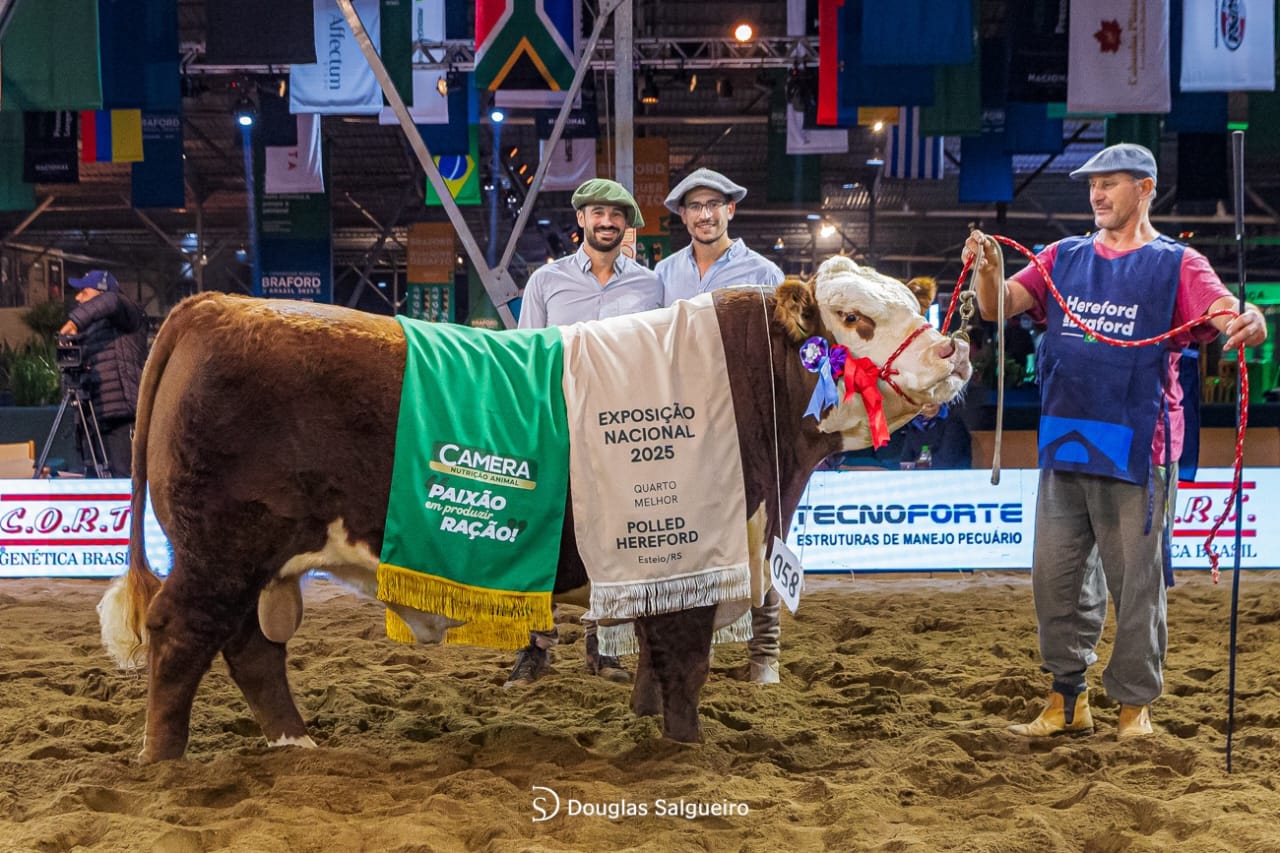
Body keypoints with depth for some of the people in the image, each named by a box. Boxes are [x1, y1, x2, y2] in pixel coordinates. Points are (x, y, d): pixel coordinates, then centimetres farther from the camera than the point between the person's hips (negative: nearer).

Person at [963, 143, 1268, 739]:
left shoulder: (1177, 264, 1)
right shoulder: (1064, 258, 12)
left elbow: (1230, 314, -14)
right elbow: (999, 306, 1)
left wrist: (1251, 322, -38)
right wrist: (986, 269, -20)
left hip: (1136, 449, -4)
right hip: (1063, 444, 4)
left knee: (1136, 579, 3)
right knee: (1056, 575, 9)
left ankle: (1134, 703, 18)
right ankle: (1066, 700, 22)